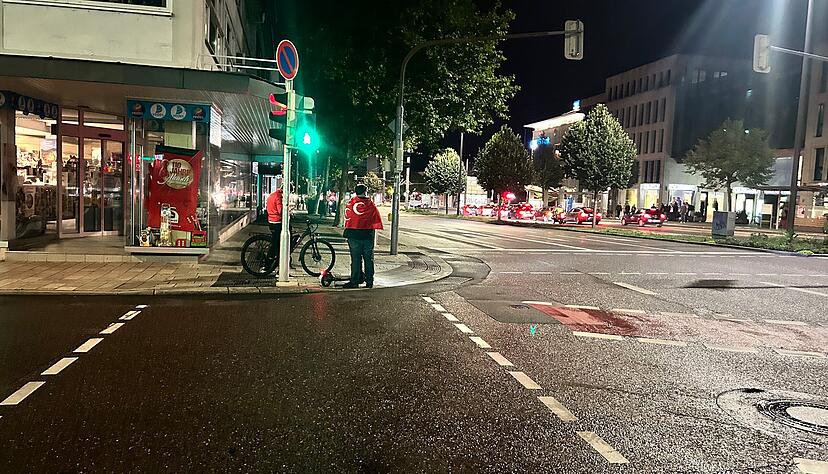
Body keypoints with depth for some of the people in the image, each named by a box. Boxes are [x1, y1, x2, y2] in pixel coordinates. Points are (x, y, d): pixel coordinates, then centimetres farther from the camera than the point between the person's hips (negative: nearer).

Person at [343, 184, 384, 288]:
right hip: (368, 235, 0)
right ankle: (369, 282, 13)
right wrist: (373, 236, 5)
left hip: (353, 235, 0)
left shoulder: (350, 204, -2)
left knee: (355, 259, 5)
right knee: (369, 259, 8)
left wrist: (347, 233, 13)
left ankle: (354, 282, 6)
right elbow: (376, 223, -2)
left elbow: (347, 220, 3)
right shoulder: (371, 205, -3)